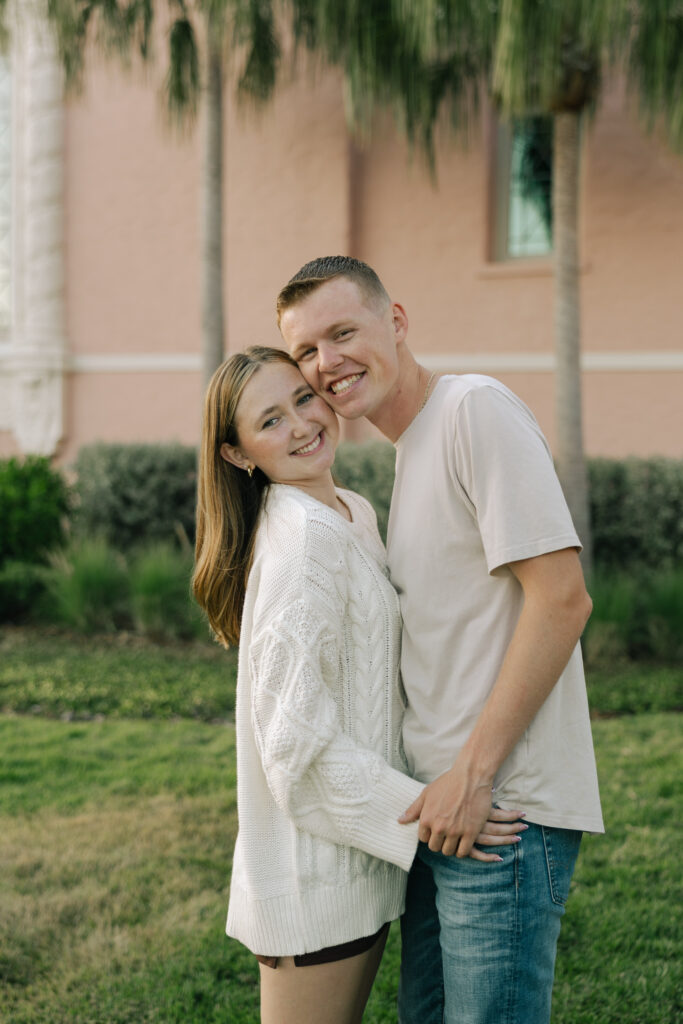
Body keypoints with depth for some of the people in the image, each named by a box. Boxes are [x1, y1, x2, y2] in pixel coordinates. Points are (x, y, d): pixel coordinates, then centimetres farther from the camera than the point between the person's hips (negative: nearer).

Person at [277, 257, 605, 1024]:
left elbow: (562, 597, -20)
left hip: (502, 810, -9)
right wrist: (438, 785, 13)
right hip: (440, 804, 9)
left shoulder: (476, 408, -12)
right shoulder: (410, 446, 16)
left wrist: (473, 772, -19)